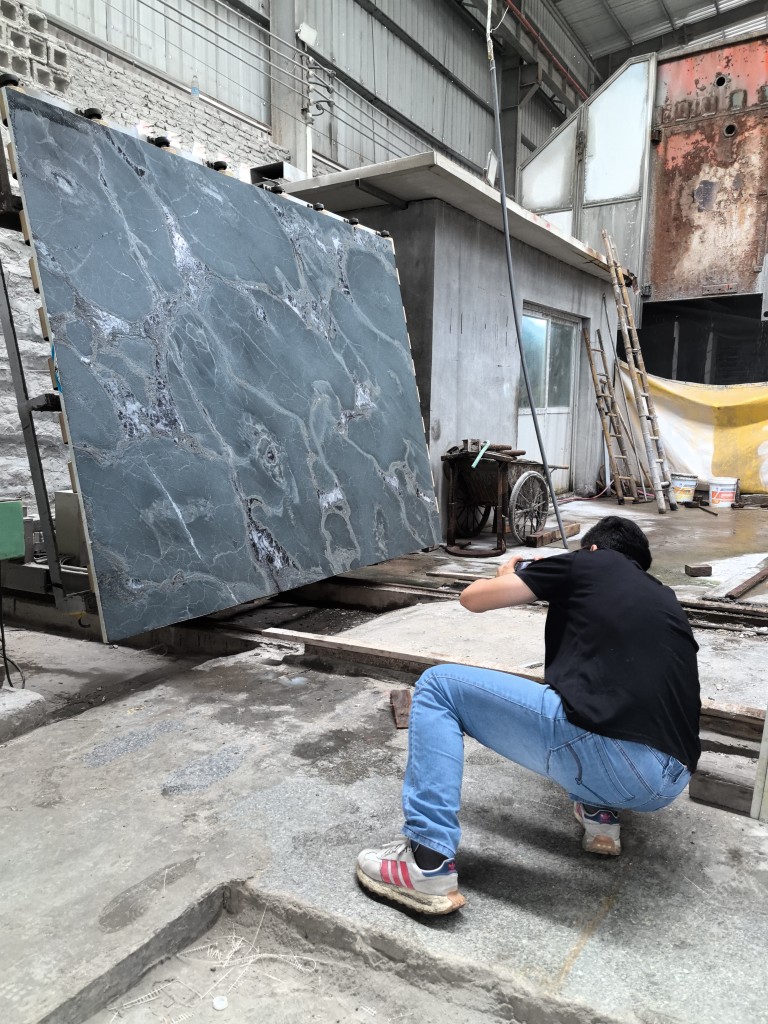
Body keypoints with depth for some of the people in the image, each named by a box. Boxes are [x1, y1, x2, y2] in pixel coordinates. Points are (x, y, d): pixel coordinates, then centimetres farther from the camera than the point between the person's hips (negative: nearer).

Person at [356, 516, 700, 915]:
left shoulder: (586, 563, 11)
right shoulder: (664, 598, 26)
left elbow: (473, 596, 12)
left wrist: (506, 577, 36)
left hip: (605, 756, -7)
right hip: (670, 782, 8)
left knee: (439, 685, 8)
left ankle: (429, 866, -1)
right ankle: (599, 811, 22)